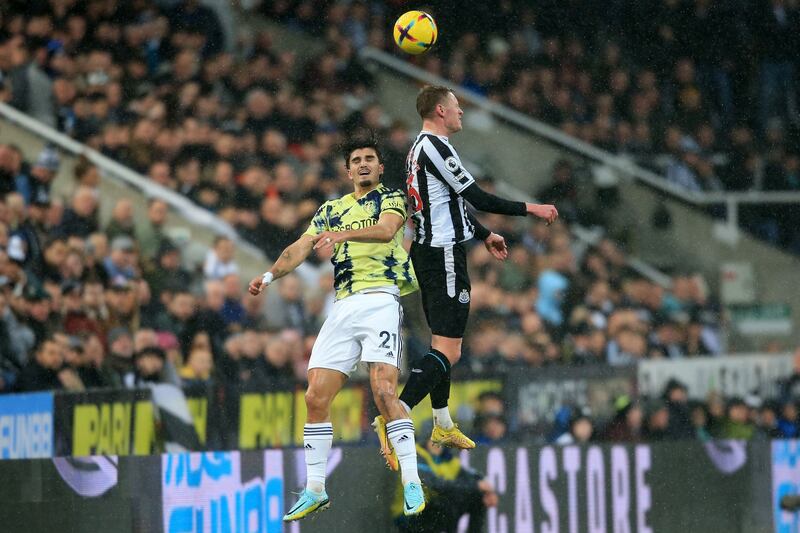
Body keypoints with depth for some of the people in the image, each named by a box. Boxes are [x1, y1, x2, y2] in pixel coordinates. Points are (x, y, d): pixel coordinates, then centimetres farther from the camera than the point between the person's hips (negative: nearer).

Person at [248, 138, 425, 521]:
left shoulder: (390, 198, 7)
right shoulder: (331, 209, 22)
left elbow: (386, 230, -15)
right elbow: (301, 247, 13)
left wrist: (344, 234, -31)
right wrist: (269, 276, -4)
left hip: (381, 300, -5)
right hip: (343, 308, 5)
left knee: (384, 391, -20)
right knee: (316, 397, -1)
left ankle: (411, 483, -15)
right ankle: (315, 490, 9)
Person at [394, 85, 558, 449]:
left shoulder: (420, 147, 16)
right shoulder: (435, 146, -16)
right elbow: (478, 198, -16)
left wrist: (485, 235, 36)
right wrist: (530, 209, -7)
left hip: (427, 251, 11)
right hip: (443, 255, -11)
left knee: (441, 341, 20)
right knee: (448, 351, -14)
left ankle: (443, 425, 29)